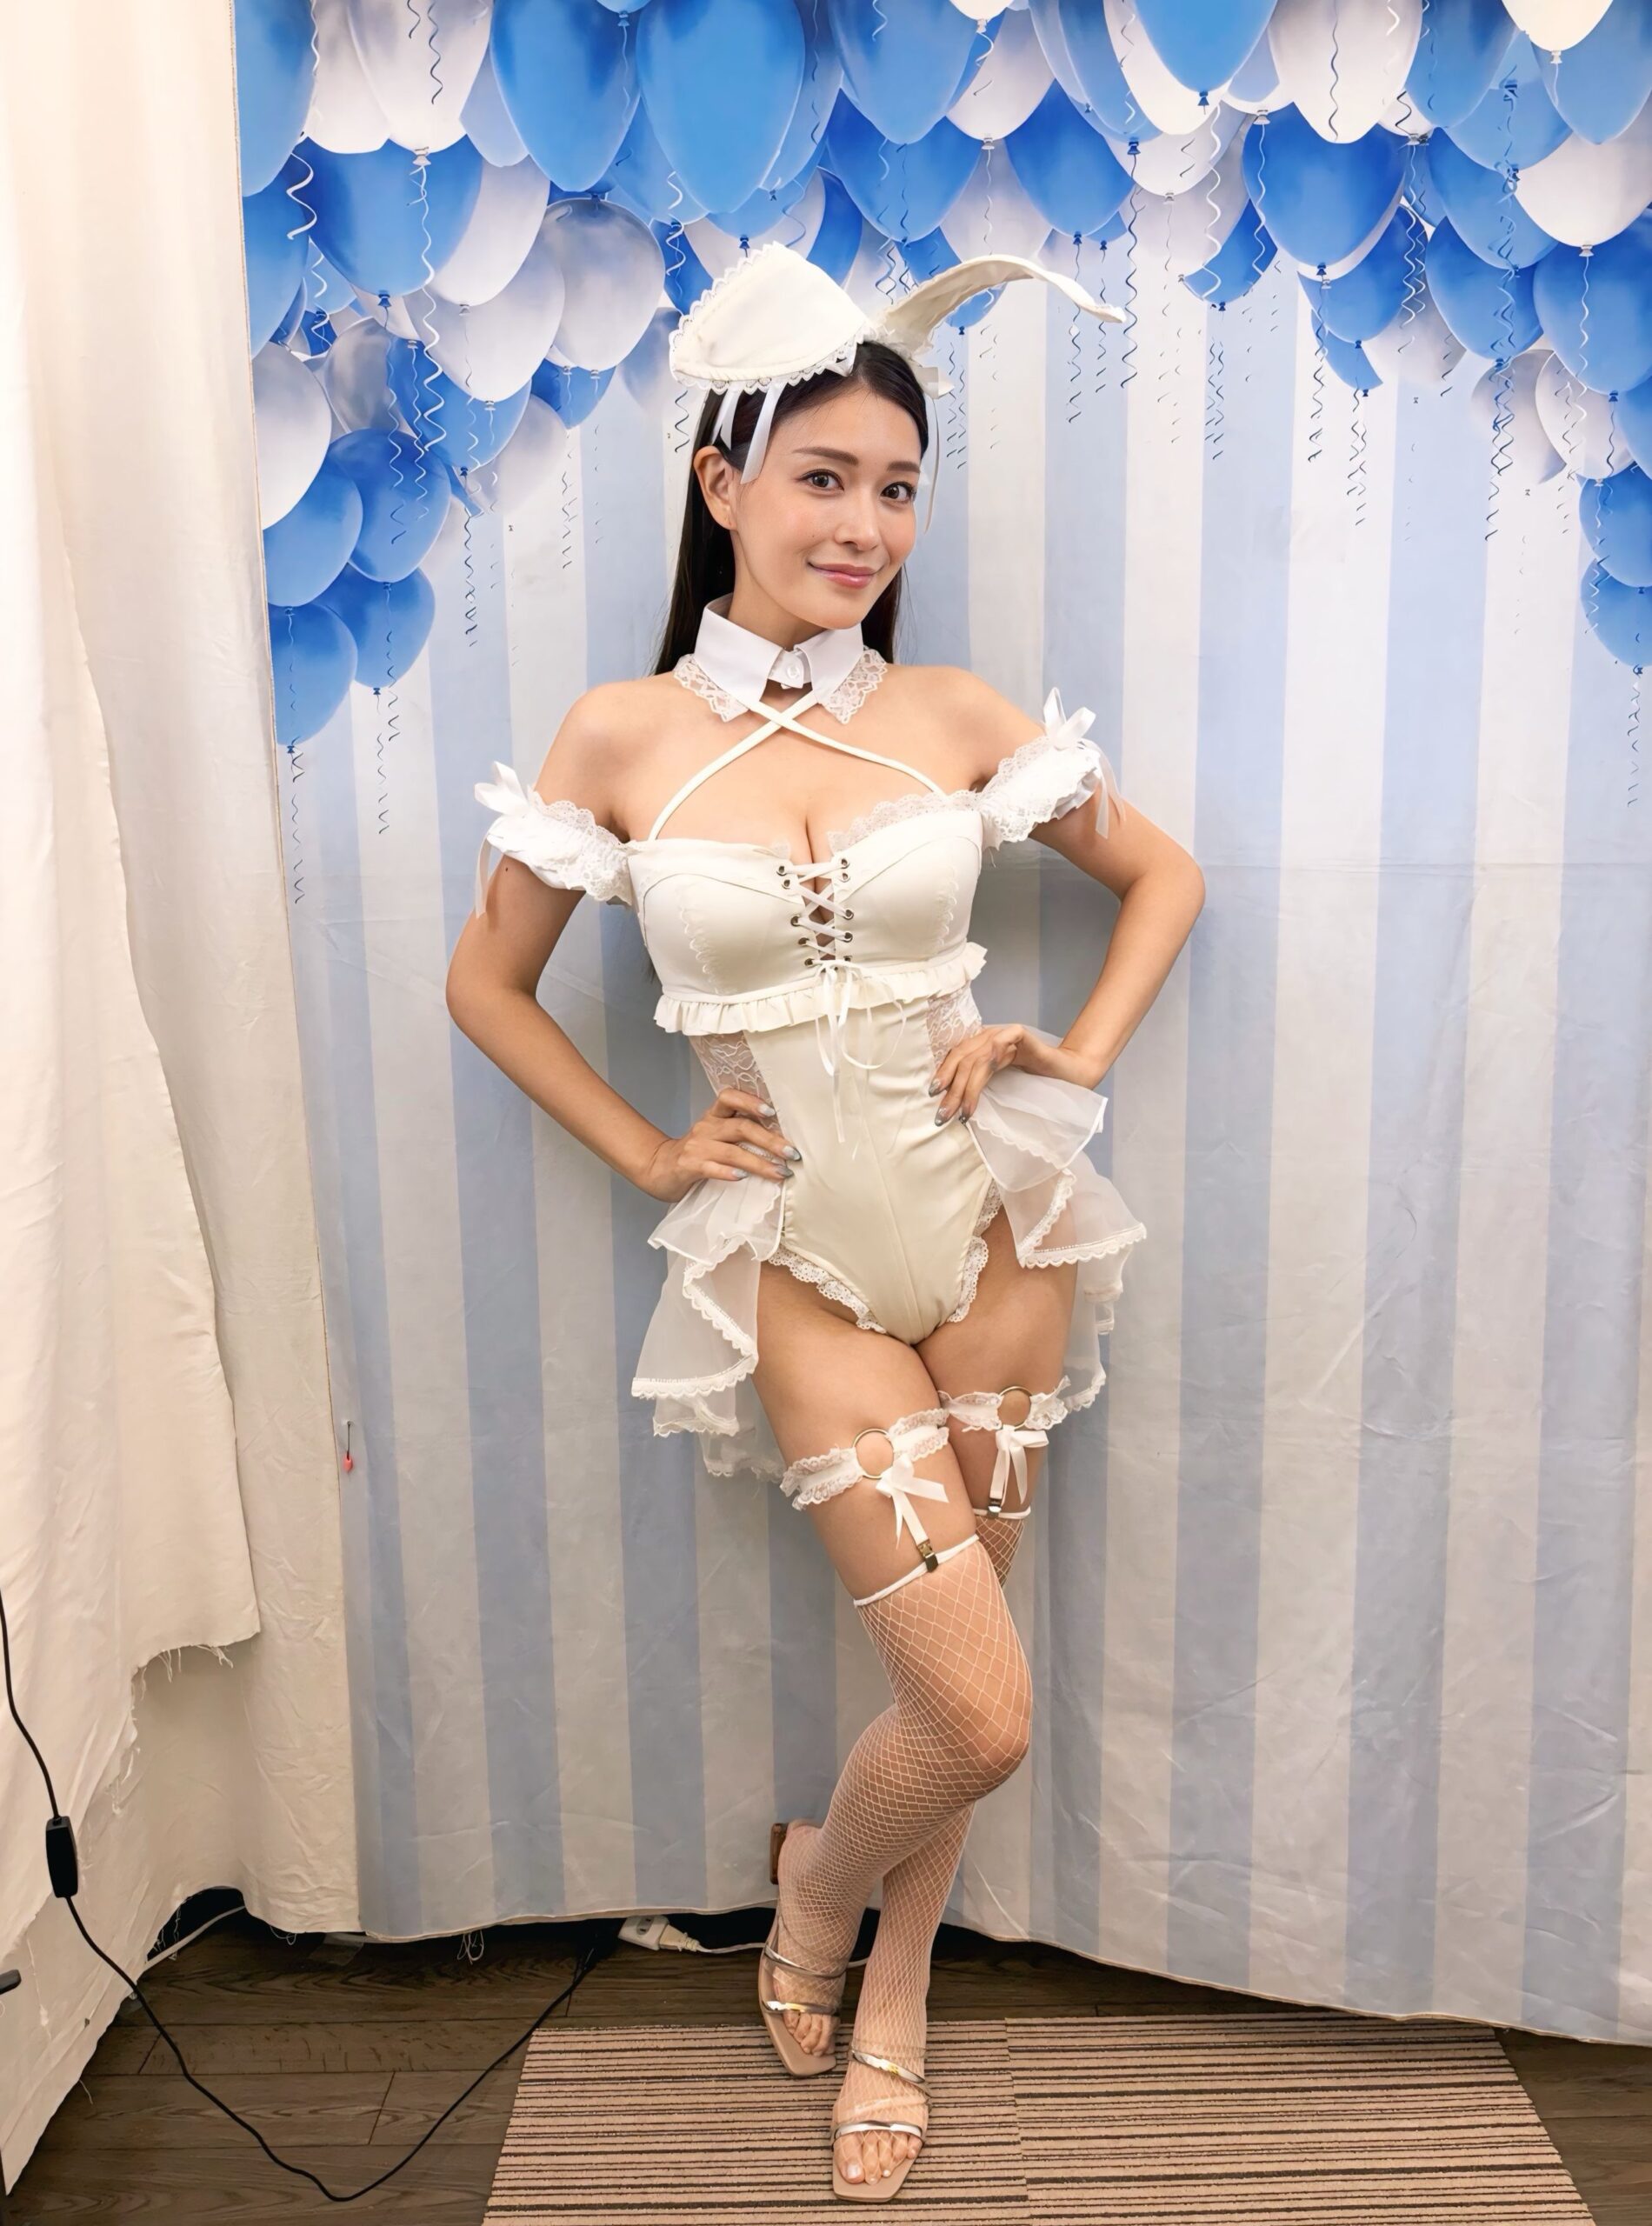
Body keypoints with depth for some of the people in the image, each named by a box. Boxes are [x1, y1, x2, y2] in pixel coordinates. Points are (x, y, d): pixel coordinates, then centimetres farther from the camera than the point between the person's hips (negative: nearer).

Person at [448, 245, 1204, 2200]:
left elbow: (1162, 877, 12)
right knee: (981, 1711, -5)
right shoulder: (623, 736, -5)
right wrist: (648, 1154, 0)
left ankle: (891, 2000, 41)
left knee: (953, 1683, 13)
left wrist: (1075, 1061, 0)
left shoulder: (952, 715, -1)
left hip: (987, 1223, 3)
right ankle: (818, 1883, 31)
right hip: (798, 1256, -2)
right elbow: (486, 982, 6)